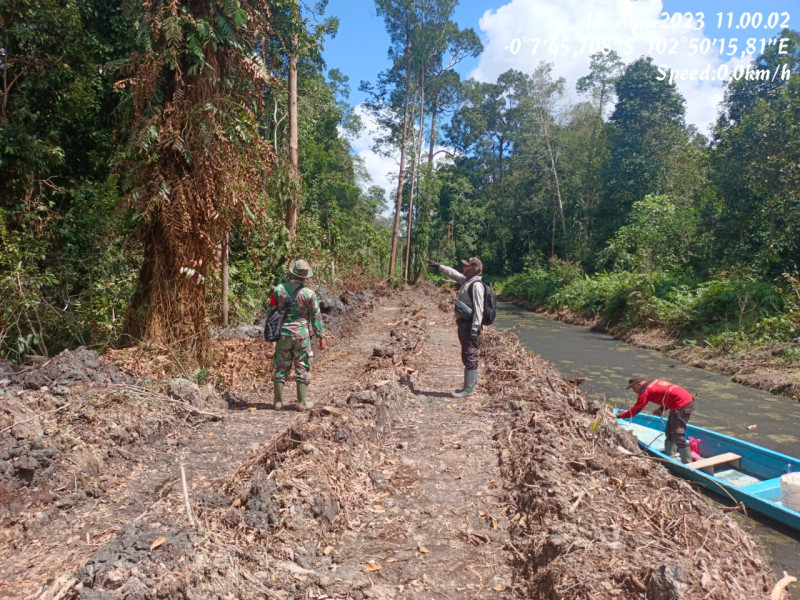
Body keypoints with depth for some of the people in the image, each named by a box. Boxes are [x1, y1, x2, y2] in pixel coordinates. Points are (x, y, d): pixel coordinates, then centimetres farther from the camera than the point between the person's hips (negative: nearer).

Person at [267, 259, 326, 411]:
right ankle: (302, 402, 9)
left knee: (281, 367, 12)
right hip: (302, 334, -2)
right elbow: (316, 316, -7)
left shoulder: (278, 290, -2)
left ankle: (278, 401, 16)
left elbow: (271, 312, 4)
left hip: (283, 334, 2)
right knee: (303, 368, 6)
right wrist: (321, 337, 0)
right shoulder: (309, 293, -9)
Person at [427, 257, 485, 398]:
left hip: (470, 325, -10)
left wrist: (474, 329, -24)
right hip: (463, 323, 10)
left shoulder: (476, 285, -16)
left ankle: (468, 389, -1)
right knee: (468, 356, 15)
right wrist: (438, 265, 32)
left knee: (469, 356, -5)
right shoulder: (466, 280, 12)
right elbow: (453, 273, 30)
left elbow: (479, 309, -21)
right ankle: (471, 385, 24)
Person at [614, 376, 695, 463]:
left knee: (678, 437, -10)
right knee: (670, 433, 19)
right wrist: (662, 408, 12)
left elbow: (635, 410, -6)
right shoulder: (654, 382, 16)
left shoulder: (645, 391, -10)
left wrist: (619, 416, -1)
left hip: (682, 406, -10)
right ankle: (669, 457, 29)